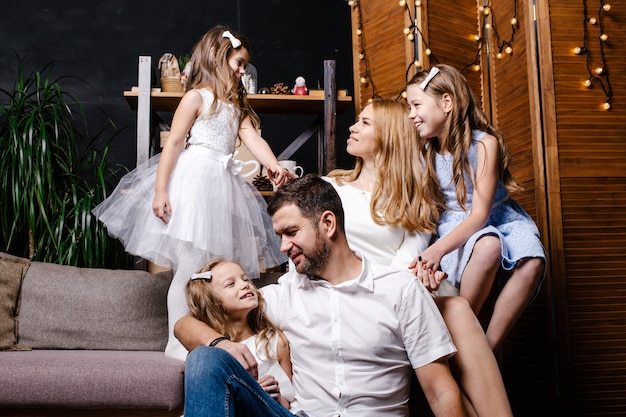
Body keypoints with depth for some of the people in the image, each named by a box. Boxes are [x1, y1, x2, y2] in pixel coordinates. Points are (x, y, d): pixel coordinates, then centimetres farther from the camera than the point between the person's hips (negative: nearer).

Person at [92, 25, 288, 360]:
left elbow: (252, 138, 4)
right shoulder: (197, 97, -2)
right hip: (194, 181, -7)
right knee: (190, 266, -7)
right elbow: (173, 144, -8)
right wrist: (160, 190, -15)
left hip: (224, 184, 8)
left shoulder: (237, 106, 19)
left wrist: (274, 166, -16)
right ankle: (179, 343, 3)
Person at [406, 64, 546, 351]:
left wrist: (438, 249, -36)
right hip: (456, 223, 0)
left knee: (532, 261, -32)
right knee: (488, 246, -36)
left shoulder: (485, 143, -17)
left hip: (501, 217, 0)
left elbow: (480, 214, -21)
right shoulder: (425, 152, -4)